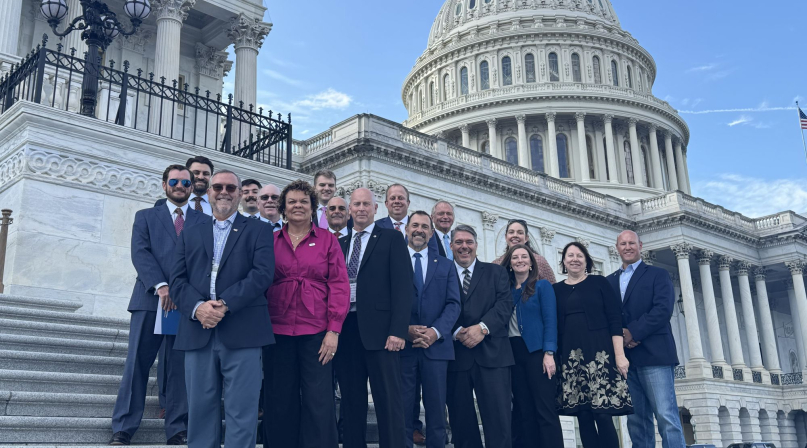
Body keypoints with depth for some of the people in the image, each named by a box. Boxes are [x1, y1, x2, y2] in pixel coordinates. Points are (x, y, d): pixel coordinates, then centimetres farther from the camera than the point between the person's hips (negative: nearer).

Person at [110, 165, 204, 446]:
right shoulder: (145, 217, 14)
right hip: (150, 300, 0)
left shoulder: (204, 222, 15)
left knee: (180, 368, 2)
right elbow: (140, 252, 0)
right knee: (137, 364, -1)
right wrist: (160, 286, -15)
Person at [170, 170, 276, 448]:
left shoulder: (258, 231, 9)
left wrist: (225, 304, -15)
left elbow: (263, 274, -6)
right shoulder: (190, 234, 19)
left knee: (242, 412, -2)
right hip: (198, 333, 3)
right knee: (200, 410, 6)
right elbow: (177, 279, 8)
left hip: (242, 333, -3)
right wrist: (197, 307, -12)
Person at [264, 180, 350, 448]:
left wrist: (333, 330, -8)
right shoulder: (271, 242, 10)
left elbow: (339, 285, 0)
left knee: (318, 401, -2)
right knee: (281, 402, 7)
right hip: (278, 332, 2)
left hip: (316, 332, -2)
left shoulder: (327, 240, 6)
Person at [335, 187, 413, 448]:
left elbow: (403, 286, -5)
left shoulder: (392, 239, 4)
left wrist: (398, 330, -14)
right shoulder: (340, 244, 18)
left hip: (379, 329, -4)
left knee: (388, 400, -4)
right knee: (352, 400, 9)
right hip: (346, 329, 5)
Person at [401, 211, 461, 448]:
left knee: (436, 409, 4)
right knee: (403, 409, 2)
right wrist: (404, 329, -14)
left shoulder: (446, 265, 14)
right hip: (402, 345, -1)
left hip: (436, 346, 1)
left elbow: (453, 304, 4)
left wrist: (435, 331, -12)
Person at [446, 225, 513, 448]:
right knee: (461, 422, 5)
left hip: (492, 353, 0)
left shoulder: (496, 272, 14)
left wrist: (482, 327, -14)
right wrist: (457, 332, -16)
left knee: (499, 420, -5)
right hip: (455, 354, 1)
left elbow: (505, 304, 1)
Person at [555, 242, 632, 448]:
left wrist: (620, 354, -9)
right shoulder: (556, 289, 13)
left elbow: (615, 319, 0)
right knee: (583, 416, 1)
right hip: (570, 357, 3)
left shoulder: (599, 282, 6)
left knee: (603, 414, -9)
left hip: (599, 354, -2)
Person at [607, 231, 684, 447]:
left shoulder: (657, 274, 6)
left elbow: (663, 309, -9)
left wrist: (634, 332, -15)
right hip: (625, 357, 4)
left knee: (666, 416, -9)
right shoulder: (610, 281, 19)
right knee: (636, 420, 5)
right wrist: (619, 334, -10)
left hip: (653, 355, -4)